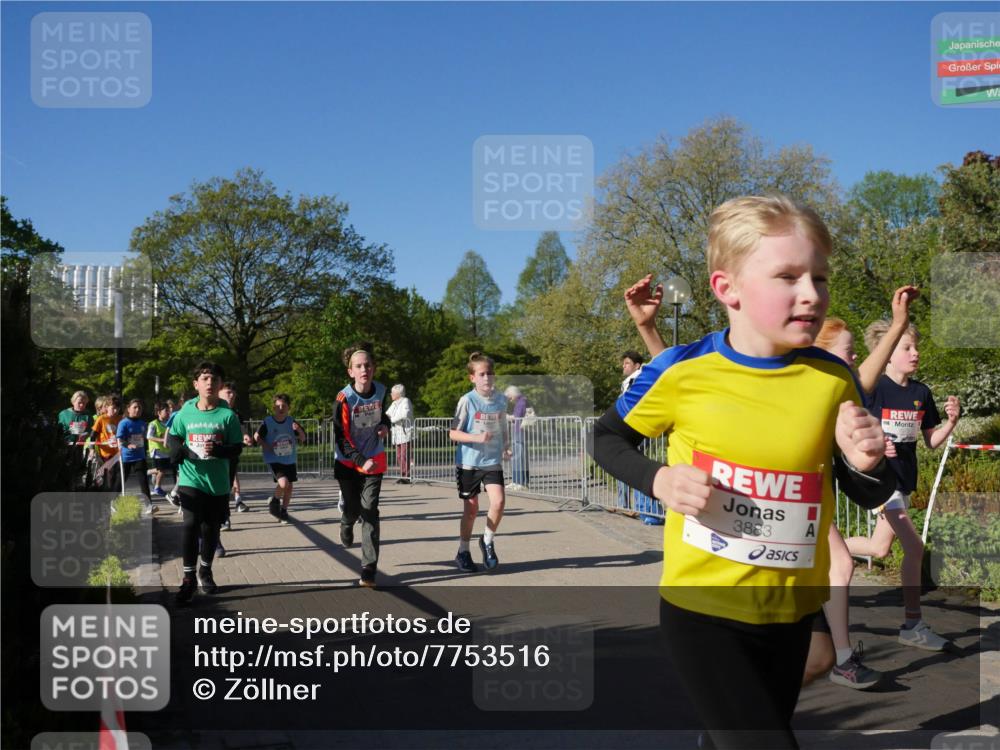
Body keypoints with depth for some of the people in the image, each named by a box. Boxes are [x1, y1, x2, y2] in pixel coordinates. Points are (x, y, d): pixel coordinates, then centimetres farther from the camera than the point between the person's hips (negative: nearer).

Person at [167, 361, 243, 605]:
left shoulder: (228, 415, -5)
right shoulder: (185, 414, 0)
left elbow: (237, 448, -5)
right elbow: (173, 438, 14)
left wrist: (218, 450, -24)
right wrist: (178, 450, -7)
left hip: (218, 484, 1)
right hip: (191, 480, -1)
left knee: (211, 529, 13)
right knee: (191, 525, -15)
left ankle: (205, 571, 35)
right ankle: (188, 578, -7)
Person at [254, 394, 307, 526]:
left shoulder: (291, 421, -2)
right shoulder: (267, 422, -9)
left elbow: (303, 439, 1)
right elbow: (257, 436, 2)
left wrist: (299, 429, -18)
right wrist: (265, 445, -13)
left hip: (290, 460, 4)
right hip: (274, 459, -4)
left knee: (289, 486, 6)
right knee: (283, 483, -22)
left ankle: (283, 511, 25)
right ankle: (274, 502, 7)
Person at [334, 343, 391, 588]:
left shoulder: (381, 391, -5)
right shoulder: (344, 398, -18)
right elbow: (341, 438, -18)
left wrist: (385, 425, -5)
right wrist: (361, 461, -30)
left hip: (374, 460, 2)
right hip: (349, 463, -2)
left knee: (370, 511, -6)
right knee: (352, 509, 7)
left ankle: (369, 571, -6)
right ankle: (347, 525, 49)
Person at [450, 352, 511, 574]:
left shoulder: (501, 400, 3)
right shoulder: (467, 400, -9)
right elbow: (453, 433, -10)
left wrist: (506, 447, -1)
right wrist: (477, 438, -24)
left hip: (493, 462, 3)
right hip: (469, 462, -3)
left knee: (498, 501, -14)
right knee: (471, 508, 5)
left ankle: (488, 541, 12)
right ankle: (463, 552, 23)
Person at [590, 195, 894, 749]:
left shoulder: (834, 380, -5)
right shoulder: (681, 372, -13)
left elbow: (870, 497, 7)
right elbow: (606, 439, 3)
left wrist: (867, 464, -16)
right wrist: (659, 481, -16)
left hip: (791, 613, 4)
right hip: (701, 607, -4)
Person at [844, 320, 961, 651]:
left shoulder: (921, 392, 5)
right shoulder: (873, 388, -12)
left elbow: (931, 441, 11)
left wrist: (951, 420, -6)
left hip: (905, 479, 7)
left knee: (880, 548, 10)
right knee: (914, 548, -11)